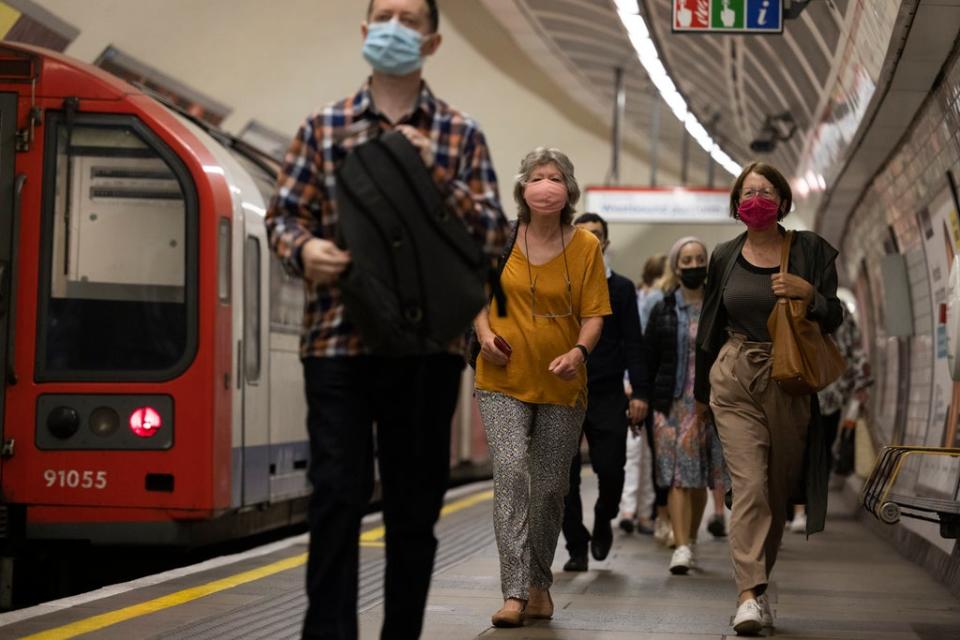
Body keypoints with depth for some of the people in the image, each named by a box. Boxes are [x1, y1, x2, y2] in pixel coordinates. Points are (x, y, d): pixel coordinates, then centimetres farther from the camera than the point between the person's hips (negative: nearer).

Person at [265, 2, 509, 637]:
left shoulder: (461, 135, 9)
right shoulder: (323, 127, 10)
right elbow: (283, 214, 8)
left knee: (415, 504, 7)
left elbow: (496, 235, 3)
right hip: (339, 339, -1)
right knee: (338, 496, -8)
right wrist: (303, 248, -14)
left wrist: (436, 173, -10)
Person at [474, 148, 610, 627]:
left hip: (562, 385, 1)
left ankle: (540, 583, 29)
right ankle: (515, 592, -17)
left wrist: (580, 350, -21)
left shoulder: (586, 246, -3)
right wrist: (485, 333, -6)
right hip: (504, 379, -1)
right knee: (510, 473, -16)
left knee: (550, 486, 9)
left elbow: (594, 313, -2)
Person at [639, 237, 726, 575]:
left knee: (699, 480, 6)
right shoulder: (663, 311, 6)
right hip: (673, 404, -1)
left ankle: (691, 540, 23)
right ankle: (682, 548, -15)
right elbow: (648, 360, 6)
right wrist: (643, 401, 0)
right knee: (678, 477, -10)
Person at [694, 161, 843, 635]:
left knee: (778, 490, 5)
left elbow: (833, 319, 3)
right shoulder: (725, 258, 8)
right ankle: (750, 595, -21)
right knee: (749, 485, -13)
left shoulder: (809, 250, 3)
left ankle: (756, 583, 20)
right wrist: (702, 393, 20)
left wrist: (808, 294, -18)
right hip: (736, 381, 0)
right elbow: (710, 328, 16)